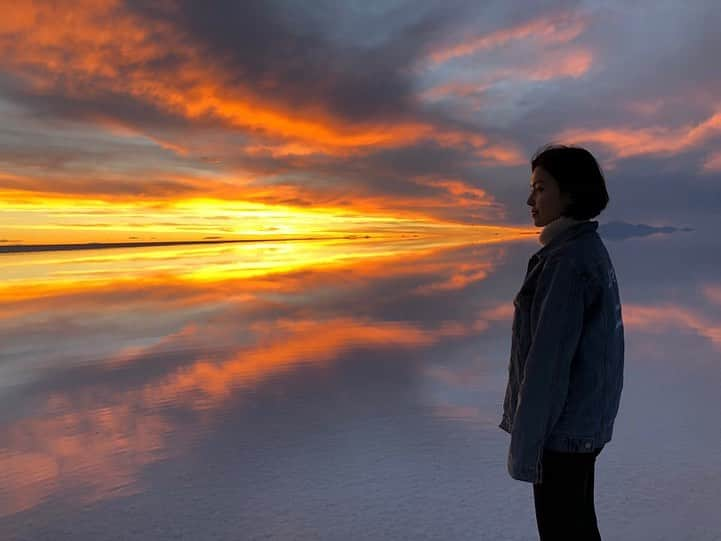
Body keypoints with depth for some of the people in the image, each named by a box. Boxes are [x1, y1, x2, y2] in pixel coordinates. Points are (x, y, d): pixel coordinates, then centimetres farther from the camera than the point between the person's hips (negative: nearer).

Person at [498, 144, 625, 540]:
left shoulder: (568, 260, -24)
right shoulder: (590, 251, 7)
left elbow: (548, 359, -25)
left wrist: (524, 446, -18)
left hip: (562, 425, -9)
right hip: (584, 418, 9)